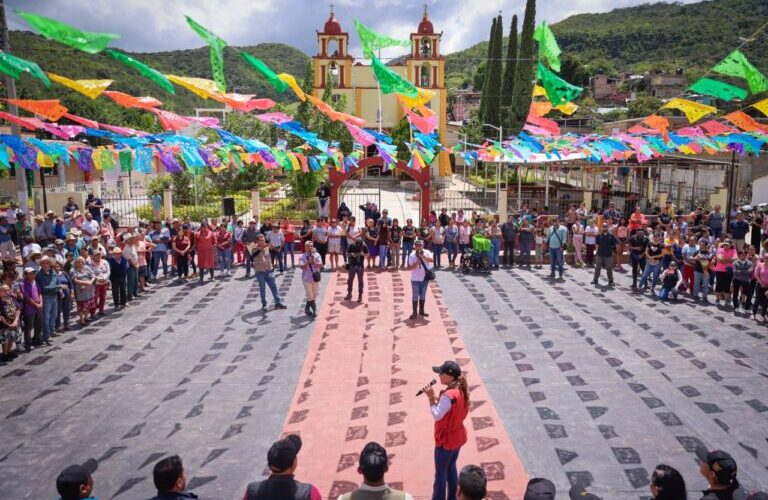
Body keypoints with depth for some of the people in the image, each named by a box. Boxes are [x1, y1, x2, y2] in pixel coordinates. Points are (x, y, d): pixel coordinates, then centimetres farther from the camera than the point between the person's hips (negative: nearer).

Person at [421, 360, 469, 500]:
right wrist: (438, 399, -3)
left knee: (440, 473, 8)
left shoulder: (449, 395, -30)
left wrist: (431, 398, -21)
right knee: (451, 467, 24)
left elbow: (437, 415, -25)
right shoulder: (461, 390, -3)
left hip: (446, 440, -9)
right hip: (458, 437, 9)